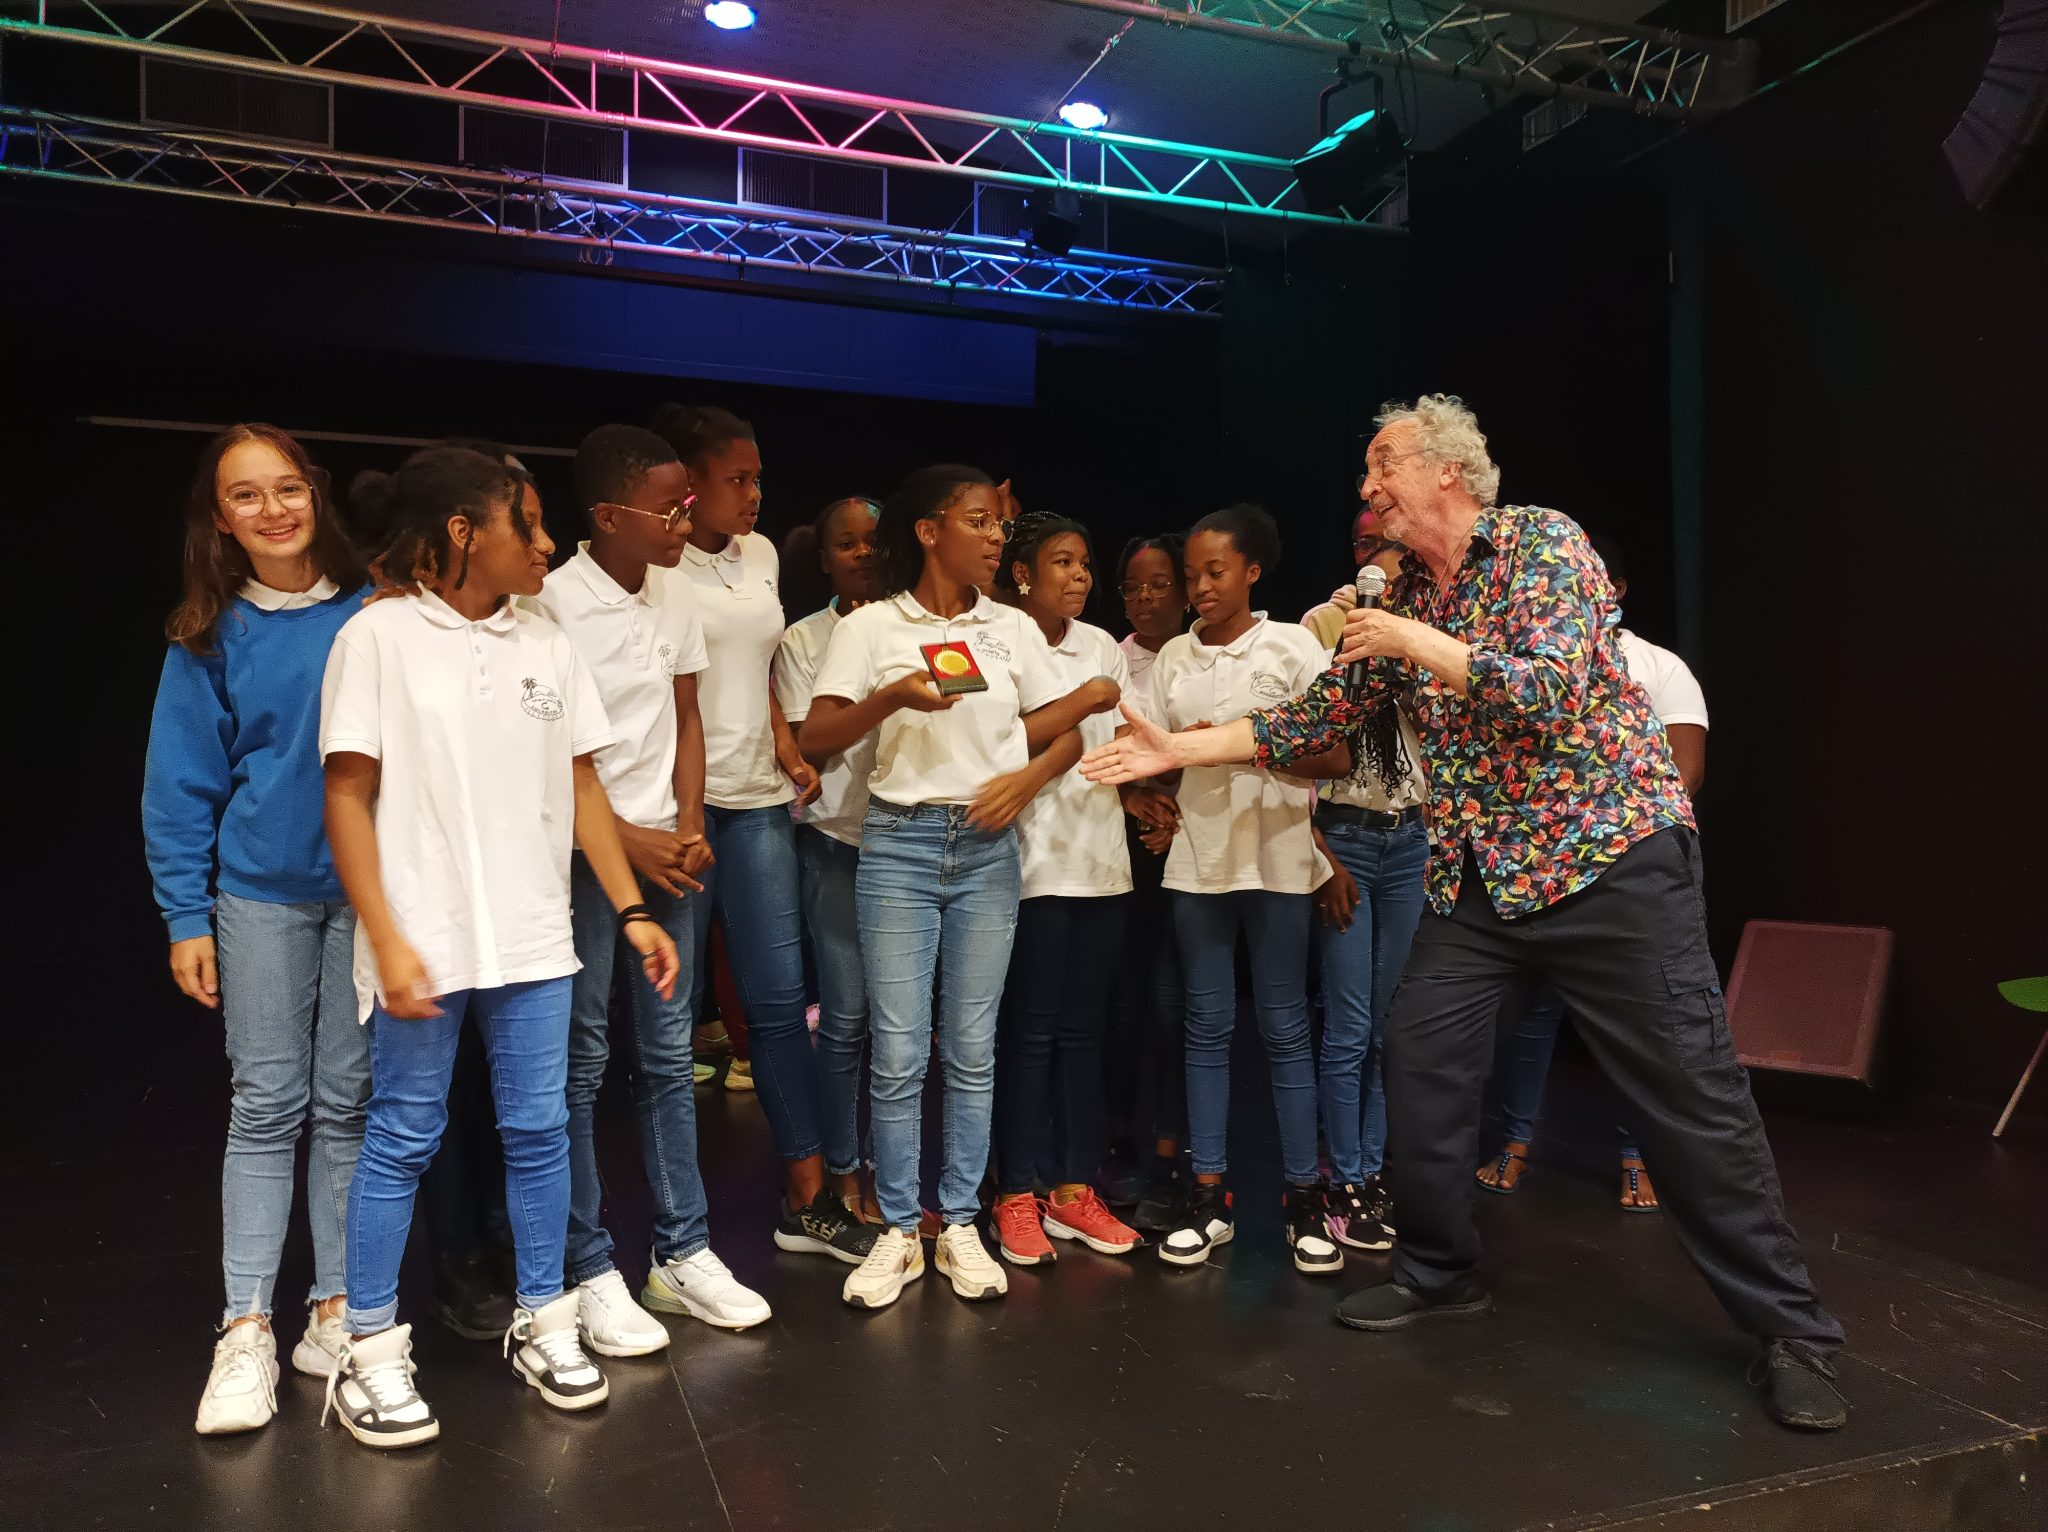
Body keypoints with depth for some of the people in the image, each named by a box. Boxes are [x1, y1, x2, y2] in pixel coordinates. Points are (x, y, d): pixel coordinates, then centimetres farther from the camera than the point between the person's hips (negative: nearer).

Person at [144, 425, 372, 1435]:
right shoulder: (209, 638, 0)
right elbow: (182, 787, 2)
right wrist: (185, 918, -1)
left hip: (369, 886, 0)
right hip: (261, 891, 0)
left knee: (347, 1102, 8)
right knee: (267, 1105, 5)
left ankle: (336, 1309, 20)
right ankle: (245, 1330, 14)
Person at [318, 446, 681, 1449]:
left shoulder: (546, 645, 7)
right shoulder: (379, 636, -6)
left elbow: (581, 787, 10)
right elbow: (348, 798, -8)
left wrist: (631, 910, 6)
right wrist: (388, 942, -14)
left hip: (532, 941, 4)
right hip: (424, 942, -4)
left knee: (539, 1130, 10)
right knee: (402, 1140, 7)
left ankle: (542, 1322, 26)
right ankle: (370, 1351, 23)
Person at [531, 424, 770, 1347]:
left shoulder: (674, 603, 7)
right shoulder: (555, 604, -12)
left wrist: (688, 826, 1)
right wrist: (630, 841, -12)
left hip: (664, 848, 6)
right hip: (584, 853, -6)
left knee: (667, 1053, 12)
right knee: (581, 1062, 2)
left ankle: (683, 1253, 23)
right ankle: (588, 1272, 14)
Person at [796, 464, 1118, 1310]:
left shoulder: (1013, 629, 8)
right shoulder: (871, 628, -1)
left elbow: (1066, 735, 10)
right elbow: (814, 741, -7)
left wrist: (1025, 779, -10)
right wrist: (891, 697, -21)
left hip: (987, 846, 3)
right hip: (899, 845, -2)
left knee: (972, 1048, 7)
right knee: (897, 1051, 0)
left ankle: (960, 1226, 20)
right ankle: (897, 1232, 16)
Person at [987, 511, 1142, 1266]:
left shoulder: (1102, 648, 12)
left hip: (1102, 861, 6)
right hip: (1032, 861, -5)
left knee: (1084, 1031, 10)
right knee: (1027, 1031, 1)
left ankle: (1075, 1190, 21)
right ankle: (1016, 1197, 14)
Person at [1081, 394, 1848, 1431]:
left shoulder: (1544, 542, -9)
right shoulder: (1402, 597, 11)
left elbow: (1551, 690, -22)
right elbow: (1319, 716, 13)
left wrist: (1417, 642, -16)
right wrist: (1178, 749, 9)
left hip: (1608, 852, -6)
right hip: (1476, 876, 7)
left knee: (1692, 1094, -3)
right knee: (1418, 1059, 3)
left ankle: (1790, 1332, 12)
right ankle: (1439, 1271, 24)